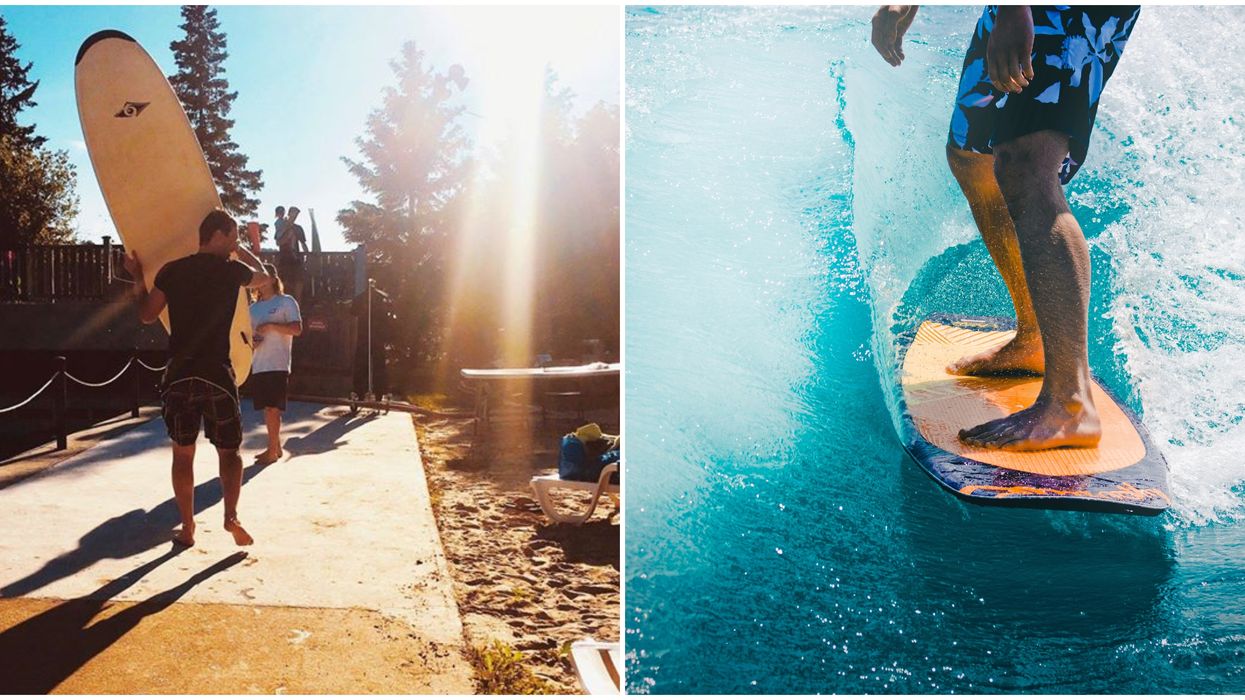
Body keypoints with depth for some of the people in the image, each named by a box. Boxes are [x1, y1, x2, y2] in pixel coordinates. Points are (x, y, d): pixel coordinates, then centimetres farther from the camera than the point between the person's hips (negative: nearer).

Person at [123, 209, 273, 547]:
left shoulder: (171, 271, 2)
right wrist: (242, 250, 33)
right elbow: (262, 275, 20)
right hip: (217, 374, -2)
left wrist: (137, 277, 24)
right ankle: (231, 515, -7)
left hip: (179, 375, 2)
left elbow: (147, 315, 11)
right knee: (229, 451, 11)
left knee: (182, 453, 13)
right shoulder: (231, 271, -2)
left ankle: (187, 528, 15)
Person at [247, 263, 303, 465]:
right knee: (267, 408, 10)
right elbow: (249, 332, 24)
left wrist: (271, 326, -17)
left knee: (272, 408, -8)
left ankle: (272, 451, -2)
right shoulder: (254, 307, 19)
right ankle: (276, 447, 21)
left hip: (277, 364, -6)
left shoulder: (286, 302, 0)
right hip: (258, 365, 6)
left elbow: (297, 329, -9)